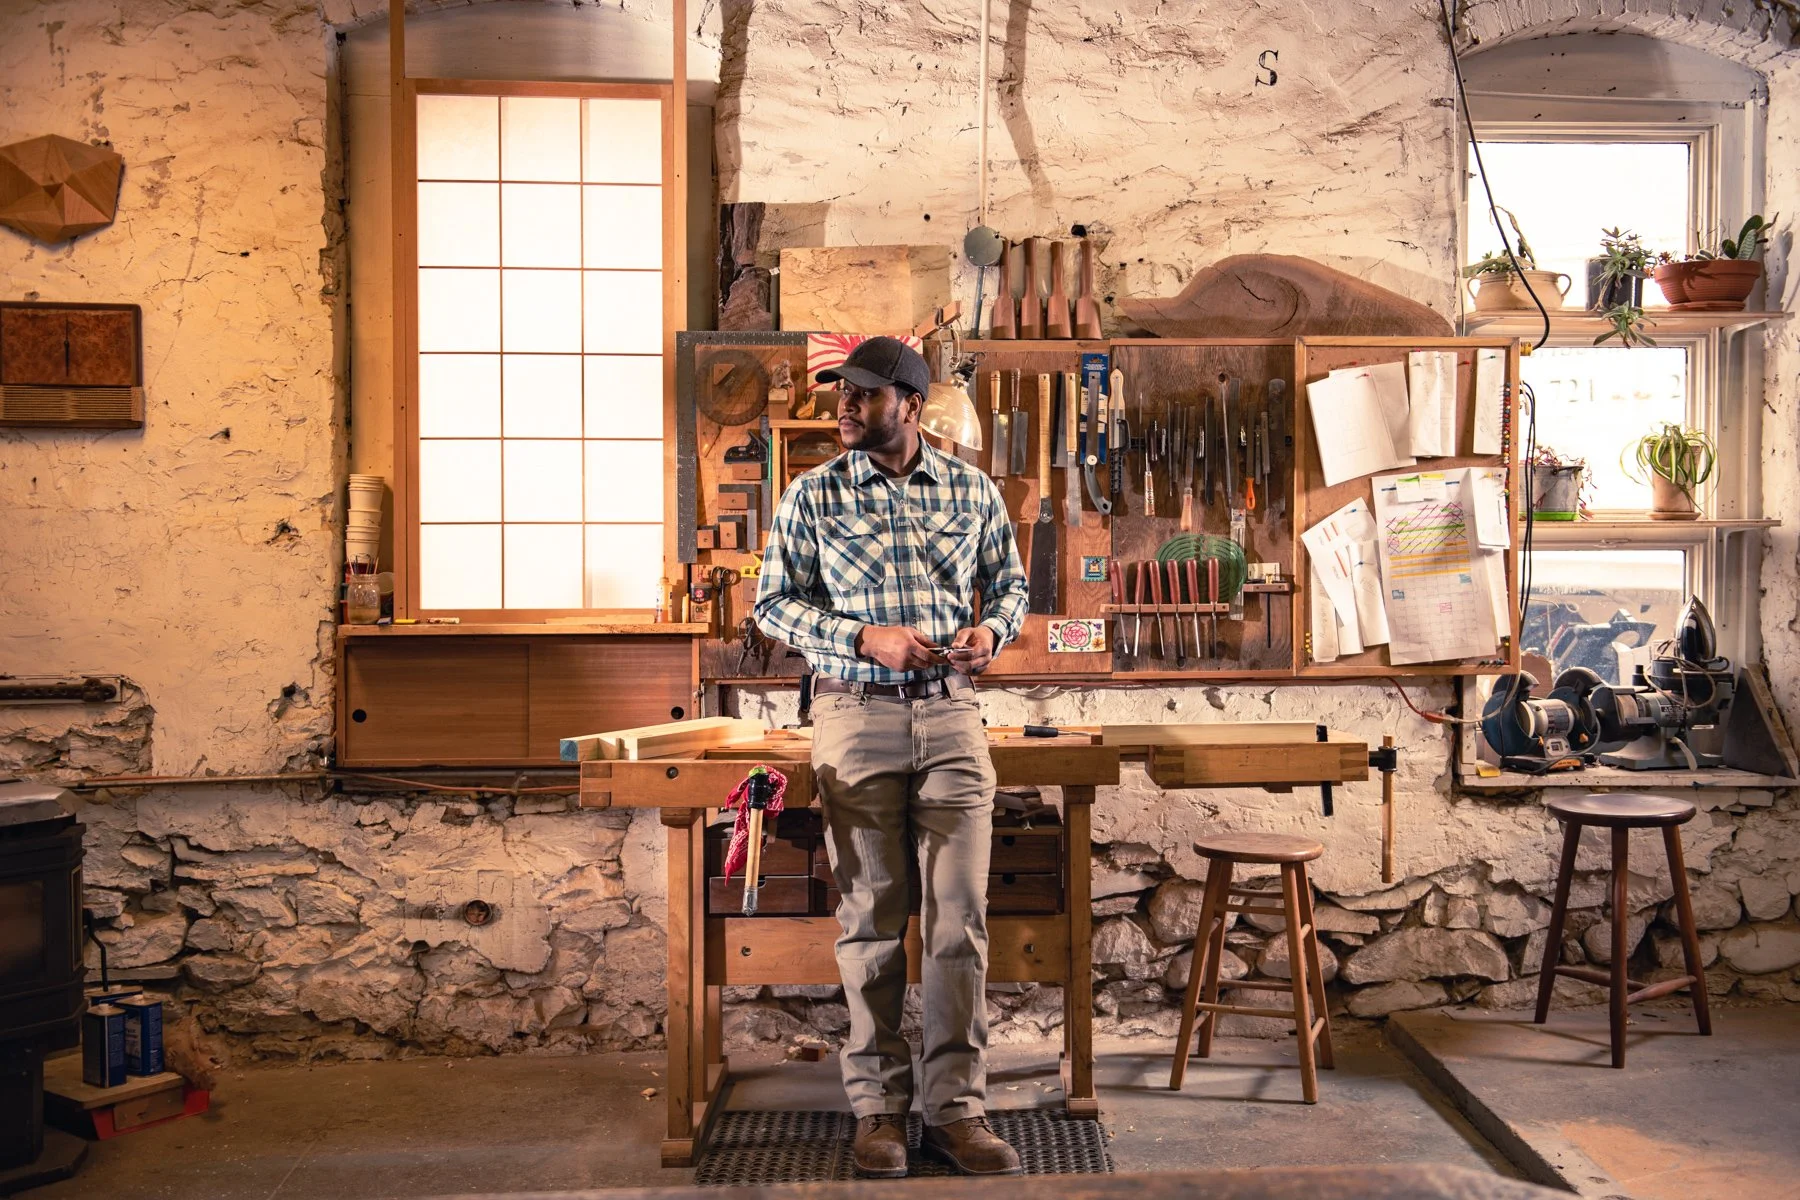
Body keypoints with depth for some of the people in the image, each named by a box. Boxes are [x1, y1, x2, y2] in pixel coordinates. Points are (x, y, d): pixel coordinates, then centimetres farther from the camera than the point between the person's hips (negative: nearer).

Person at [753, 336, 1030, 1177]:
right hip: (856, 714, -1)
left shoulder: (972, 490, 6)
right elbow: (775, 603, 1)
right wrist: (866, 638, -13)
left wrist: (991, 629, -7)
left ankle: (955, 1106, 9)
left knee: (959, 917, -1)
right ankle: (879, 1106, 16)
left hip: (950, 711, 1)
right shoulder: (813, 495, 1)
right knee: (872, 919, 4)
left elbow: (1010, 583, 16)